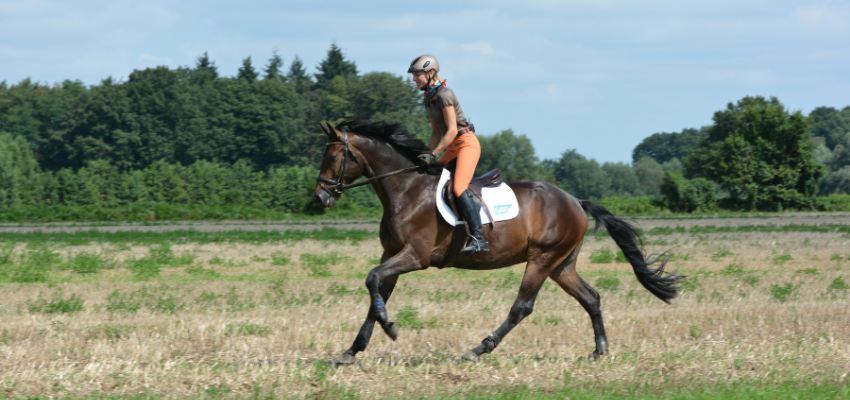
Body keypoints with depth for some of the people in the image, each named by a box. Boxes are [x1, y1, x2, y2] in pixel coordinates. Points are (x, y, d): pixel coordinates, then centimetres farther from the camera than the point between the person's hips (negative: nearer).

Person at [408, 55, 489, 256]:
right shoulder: (428, 97, 12)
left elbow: (452, 130, -21)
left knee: (459, 188, -24)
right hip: (453, 147, 10)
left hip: (467, 143, -10)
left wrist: (434, 154, -21)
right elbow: (436, 131, 17)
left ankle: (478, 238, -28)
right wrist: (428, 155, 7)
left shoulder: (444, 95, -17)